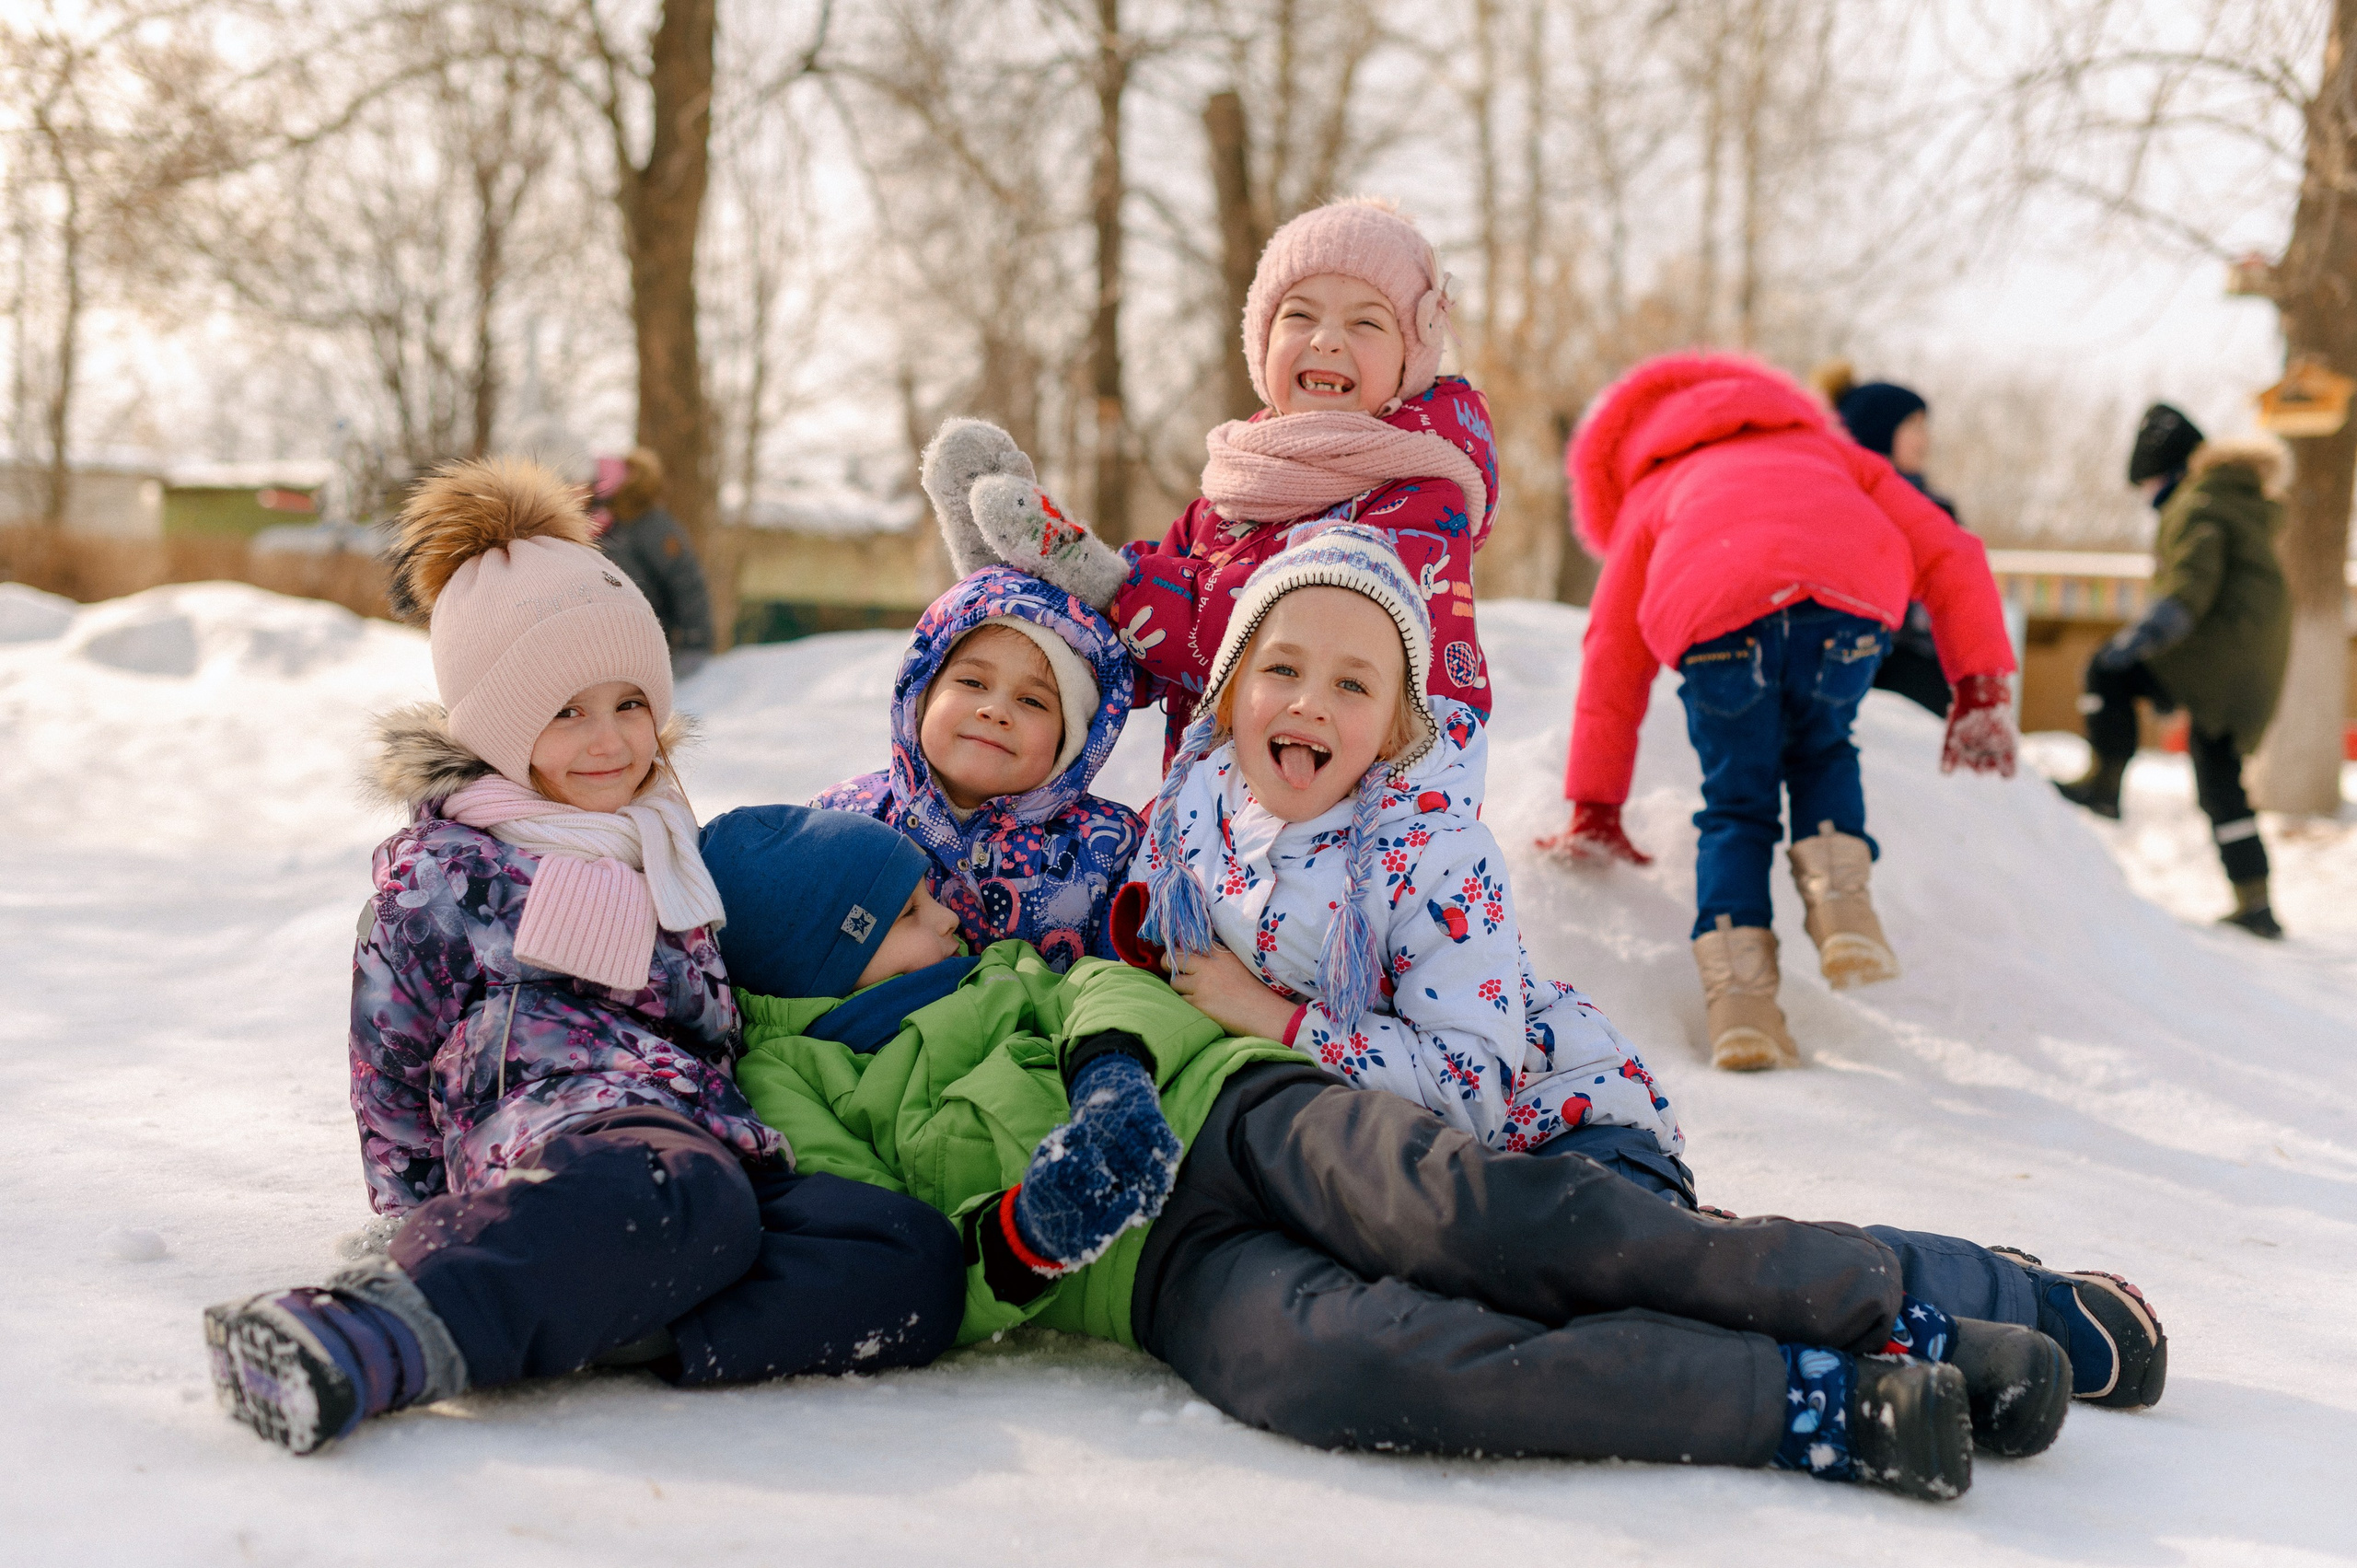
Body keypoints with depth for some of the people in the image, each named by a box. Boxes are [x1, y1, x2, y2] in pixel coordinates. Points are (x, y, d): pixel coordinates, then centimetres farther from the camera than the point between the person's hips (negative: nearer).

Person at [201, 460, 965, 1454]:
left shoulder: (672, 858, 29)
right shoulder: (437, 870, 13)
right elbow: (389, 1071, 14)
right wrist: (439, 1222, 6)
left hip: (715, 1147, 6)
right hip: (562, 1140, -5)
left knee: (919, 1262, -26)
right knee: (684, 1194, -43)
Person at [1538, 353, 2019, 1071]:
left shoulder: (1651, 497, 41)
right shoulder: (1828, 453, 44)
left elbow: (1613, 655, 35)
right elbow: (1949, 557, 31)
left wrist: (1594, 810, 37)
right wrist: (1982, 686, 28)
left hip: (1719, 621, -1)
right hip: (1845, 605, 1)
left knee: (1736, 806, 17)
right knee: (1824, 754, 29)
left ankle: (1738, 998, 2)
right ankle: (1841, 902, 7)